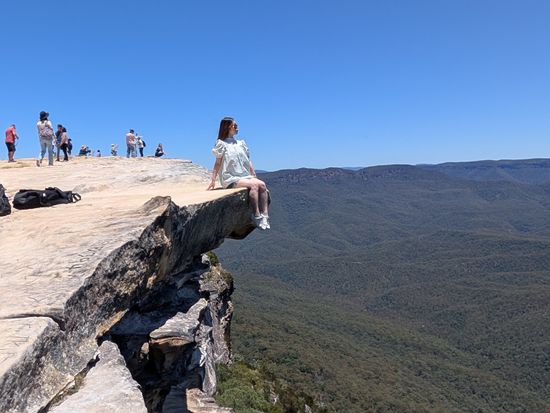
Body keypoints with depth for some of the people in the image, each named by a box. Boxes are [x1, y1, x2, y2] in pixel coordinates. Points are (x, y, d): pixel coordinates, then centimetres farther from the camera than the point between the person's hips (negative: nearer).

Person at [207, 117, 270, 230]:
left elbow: (248, 162, 18)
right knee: (253, 185, -30)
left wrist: (254, 176, 10)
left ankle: (265, 215, -27)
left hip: (245, 176, 6)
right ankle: (257, 216, -31)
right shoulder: (221, 144, 3)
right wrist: (213, 180, -5)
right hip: (230, 178, -6)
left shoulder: (241, 143, 19)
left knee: (262, 185, -21)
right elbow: (218, 163, 1)